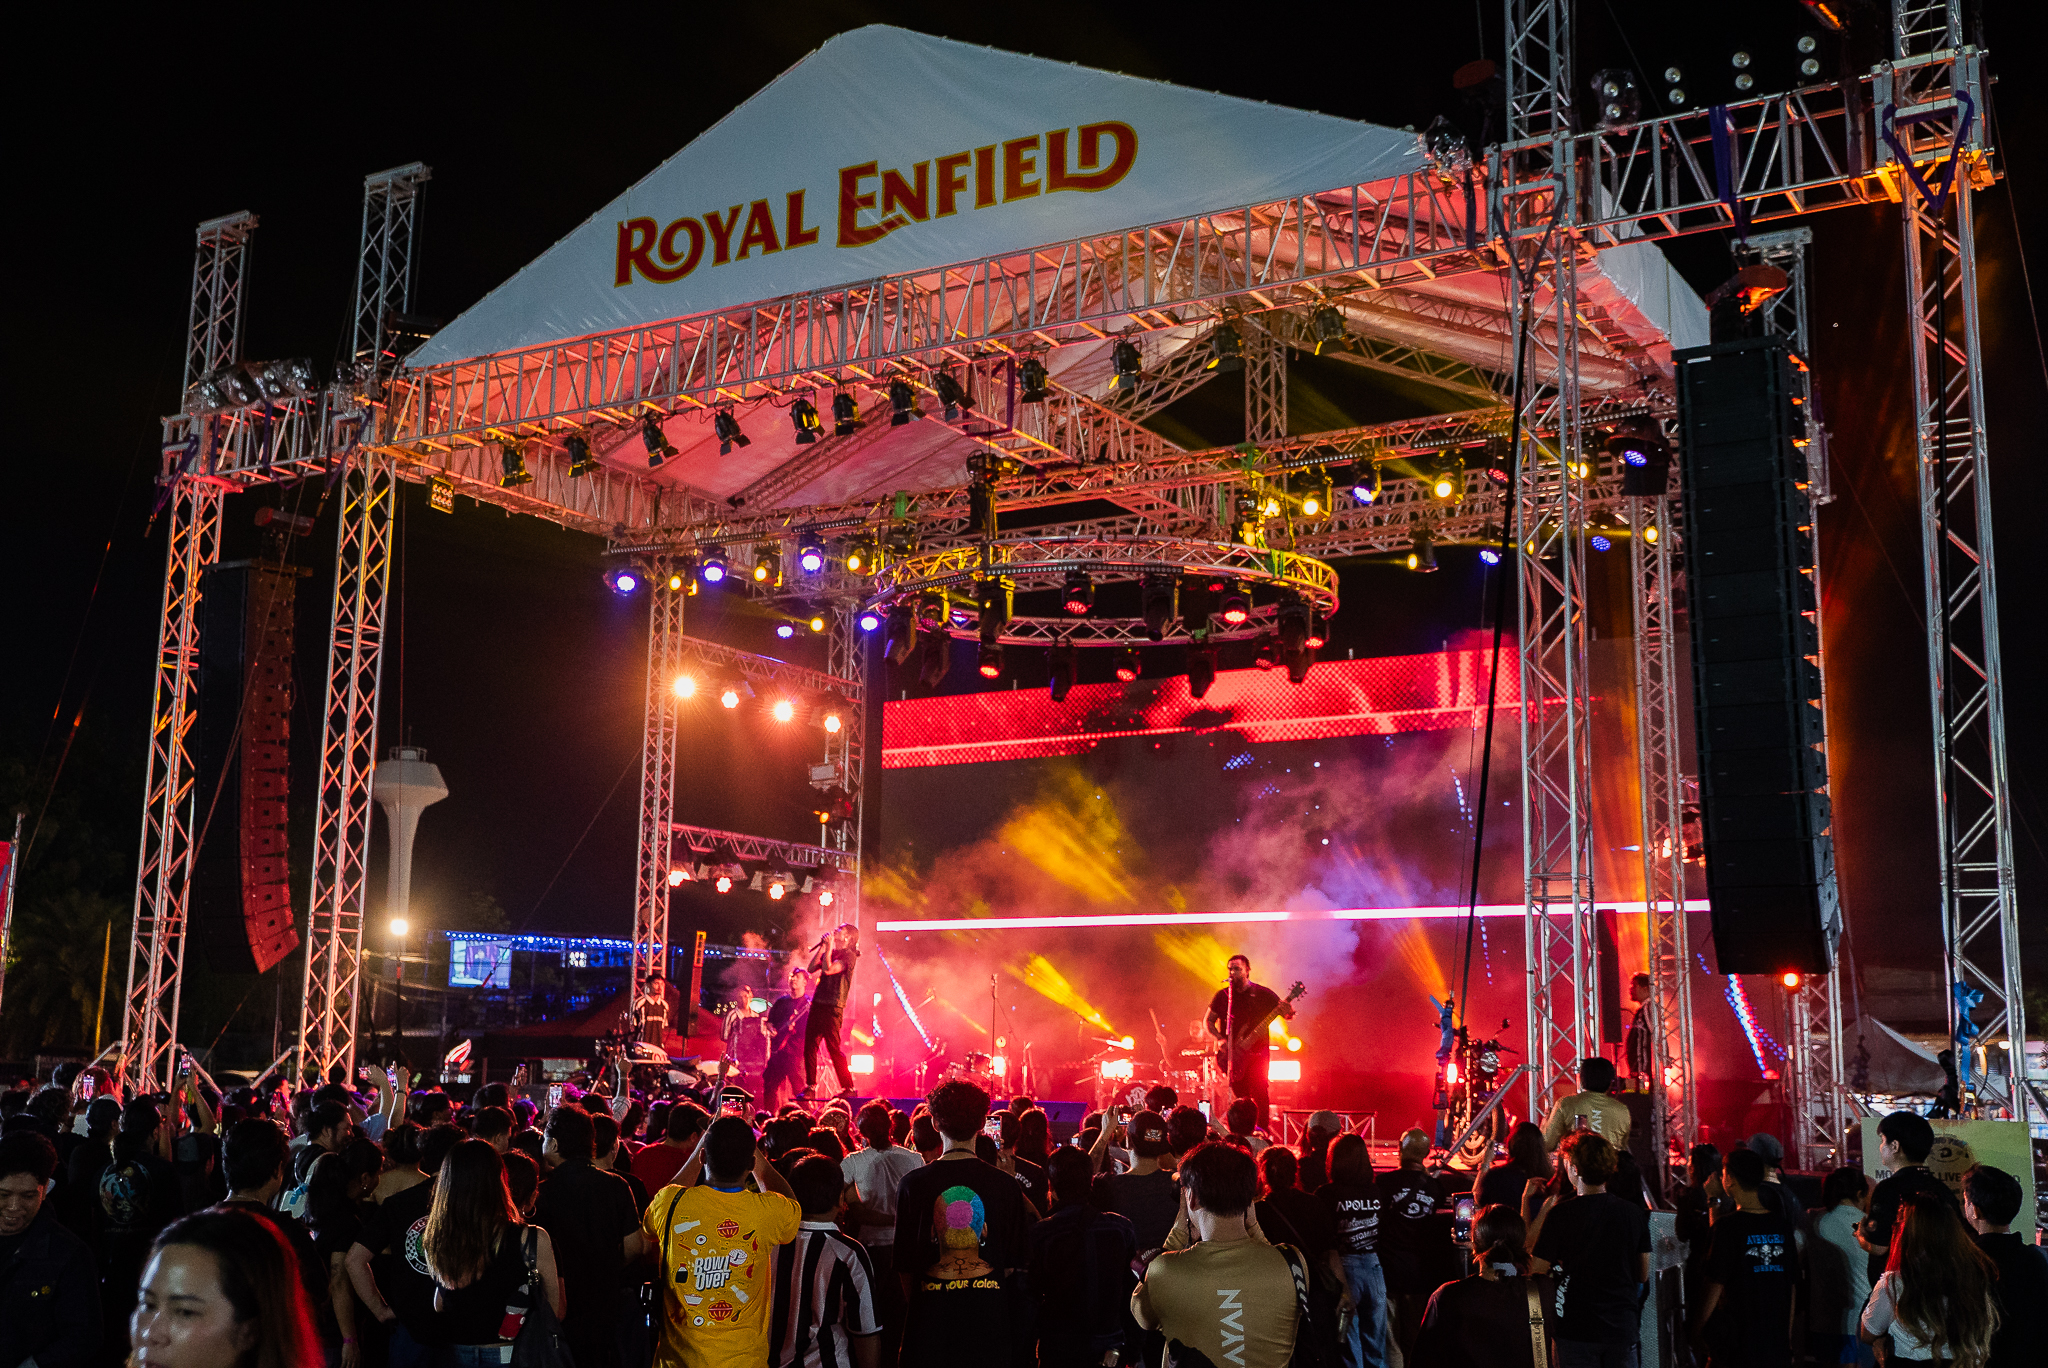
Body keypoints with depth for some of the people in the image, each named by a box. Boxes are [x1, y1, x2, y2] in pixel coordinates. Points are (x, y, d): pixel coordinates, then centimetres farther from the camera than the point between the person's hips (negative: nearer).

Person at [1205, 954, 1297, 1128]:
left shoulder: (1263, 994, 3)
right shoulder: (1222, 995, 9)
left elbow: (1287, 1011, 2)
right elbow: (1208, 1021, 13)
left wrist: (1289, 1011, -23)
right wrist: (1220, 1039, -4)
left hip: (1257, 1050, -2)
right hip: (1233, 1055, 2)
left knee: (1259, 1091, -15)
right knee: (1240, 1095, 1)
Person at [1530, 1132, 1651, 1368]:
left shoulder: (1559, 1215, -14)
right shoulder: (1635, 1213, -1)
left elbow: (1536, 1271, -8)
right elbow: (1643, 1275, 8)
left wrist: (1543, 1211, -1)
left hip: (1576, 1331, -3)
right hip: (1622, 1329, 3)